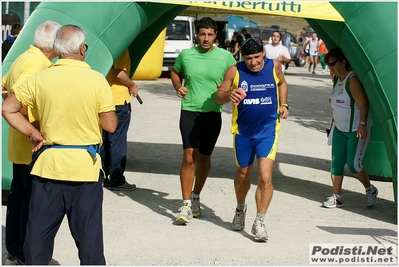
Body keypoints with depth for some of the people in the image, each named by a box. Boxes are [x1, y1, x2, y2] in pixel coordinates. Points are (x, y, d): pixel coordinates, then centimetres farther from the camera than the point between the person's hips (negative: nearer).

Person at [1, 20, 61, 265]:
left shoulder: (25, 58, 9)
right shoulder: (37, 63, -19)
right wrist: (34, 127, -24)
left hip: (21, 144, 10)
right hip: (34, 145, -10)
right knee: (33, 201, -2)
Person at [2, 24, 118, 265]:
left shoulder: (40, 79, -1)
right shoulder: (97, 80, -8)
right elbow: (110, 125, -4)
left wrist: (32, 133, 6)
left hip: (49, 164, 2)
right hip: (86, 165, -2)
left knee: (39, 230, 11)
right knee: (89, 233, 7)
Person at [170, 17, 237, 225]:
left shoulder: (225, 57, -3)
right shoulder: (185, 55, 0)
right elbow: (175, 72, 19)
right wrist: (178, 86, 0)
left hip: (212, 113, 1)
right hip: (189, 111, -1)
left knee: (204, 158, 13)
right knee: (189, 157, -11)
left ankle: (195, 197, 33)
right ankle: (186, 205, -8)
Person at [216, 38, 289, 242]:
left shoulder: (274, 66, -5)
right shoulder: (235, 71, -10)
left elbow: (282, 83, 17)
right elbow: (218, 96, -6)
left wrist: (283, 104, 4)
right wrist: (229, 95, -28)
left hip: (267, 132, 0)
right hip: (243, 131, 1)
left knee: (265, 177, -12)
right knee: (243, 175, 17)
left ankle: (259, 222, -2)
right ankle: (240, 209, 45)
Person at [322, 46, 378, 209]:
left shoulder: (353, 79, -19)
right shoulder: (337, 79, 8)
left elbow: (363, 104, -24)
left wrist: (362, 125, -29)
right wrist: (333, 123, 17)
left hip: (357, 130, -9)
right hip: (340, 129, 9)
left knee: (353, 164, -9)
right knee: (336, 163, 4)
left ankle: (370, 190, 15)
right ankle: (336, 197, 10)